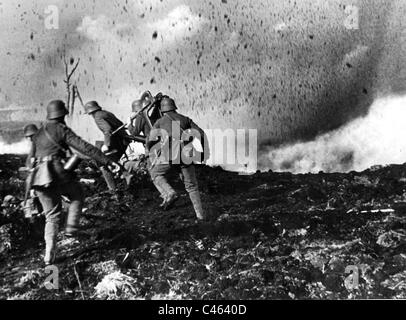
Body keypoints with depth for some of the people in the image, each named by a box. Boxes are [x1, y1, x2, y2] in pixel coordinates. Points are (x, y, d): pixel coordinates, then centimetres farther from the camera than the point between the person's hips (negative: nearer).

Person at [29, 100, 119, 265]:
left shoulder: (38, 134, 21)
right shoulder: (62, 129, 0)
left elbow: (31, 159, 23)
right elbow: (85, 147, -10)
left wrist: (30, 188, 30)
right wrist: (107, 161, -12)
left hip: (40, 178, 6)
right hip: (58, 173, -6)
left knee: (52, 216, 14)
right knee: (77, 195, 24)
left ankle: (49, 254, 5)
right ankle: (71, 227, 9)